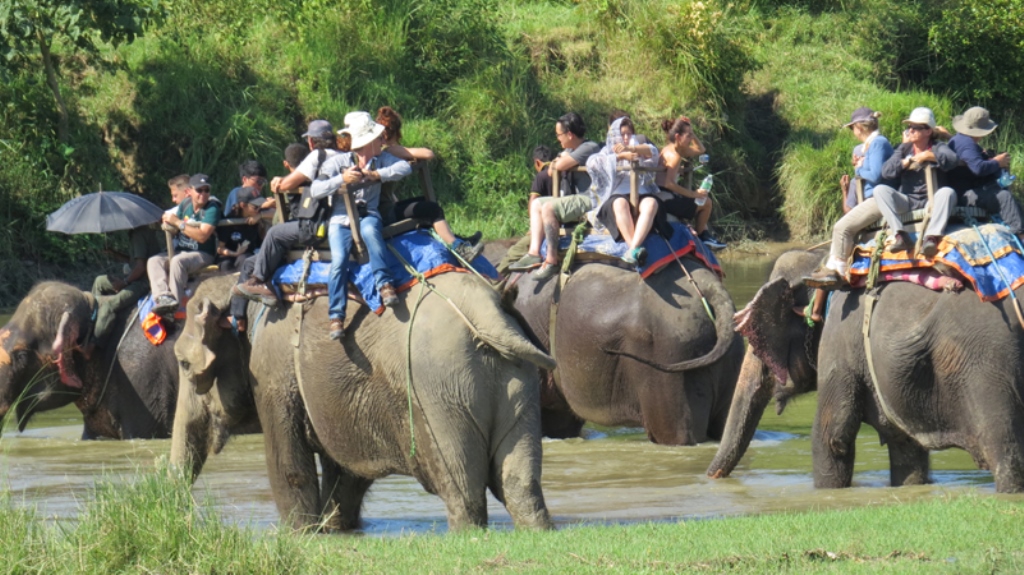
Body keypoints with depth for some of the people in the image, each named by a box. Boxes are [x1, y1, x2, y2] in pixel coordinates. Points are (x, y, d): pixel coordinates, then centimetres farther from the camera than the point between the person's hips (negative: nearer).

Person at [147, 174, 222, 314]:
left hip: (203, 254, -7)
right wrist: (169, 221, -11)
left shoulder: (212, 209, -11)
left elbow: (202, 236, -22)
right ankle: (163, 296, -38)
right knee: (154, 261, -15)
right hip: (181, 251, 7)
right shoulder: (185, 206, 9)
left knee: (177, 261, -35)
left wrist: (178, 223, -20)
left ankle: (175, 301, -40)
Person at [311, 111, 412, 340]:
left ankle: (384, 284, -38)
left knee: (369, 229, -38)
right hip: (341, 220, -1)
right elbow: (316, 190, -10)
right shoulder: (338, 162, -3)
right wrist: (342, 179, -23)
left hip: (368, 216, 1)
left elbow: (405, 168, -11)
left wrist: (374, 175, -20)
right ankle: (336, 317, -22)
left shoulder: (380, 159, 5)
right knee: (339, 260, -26)